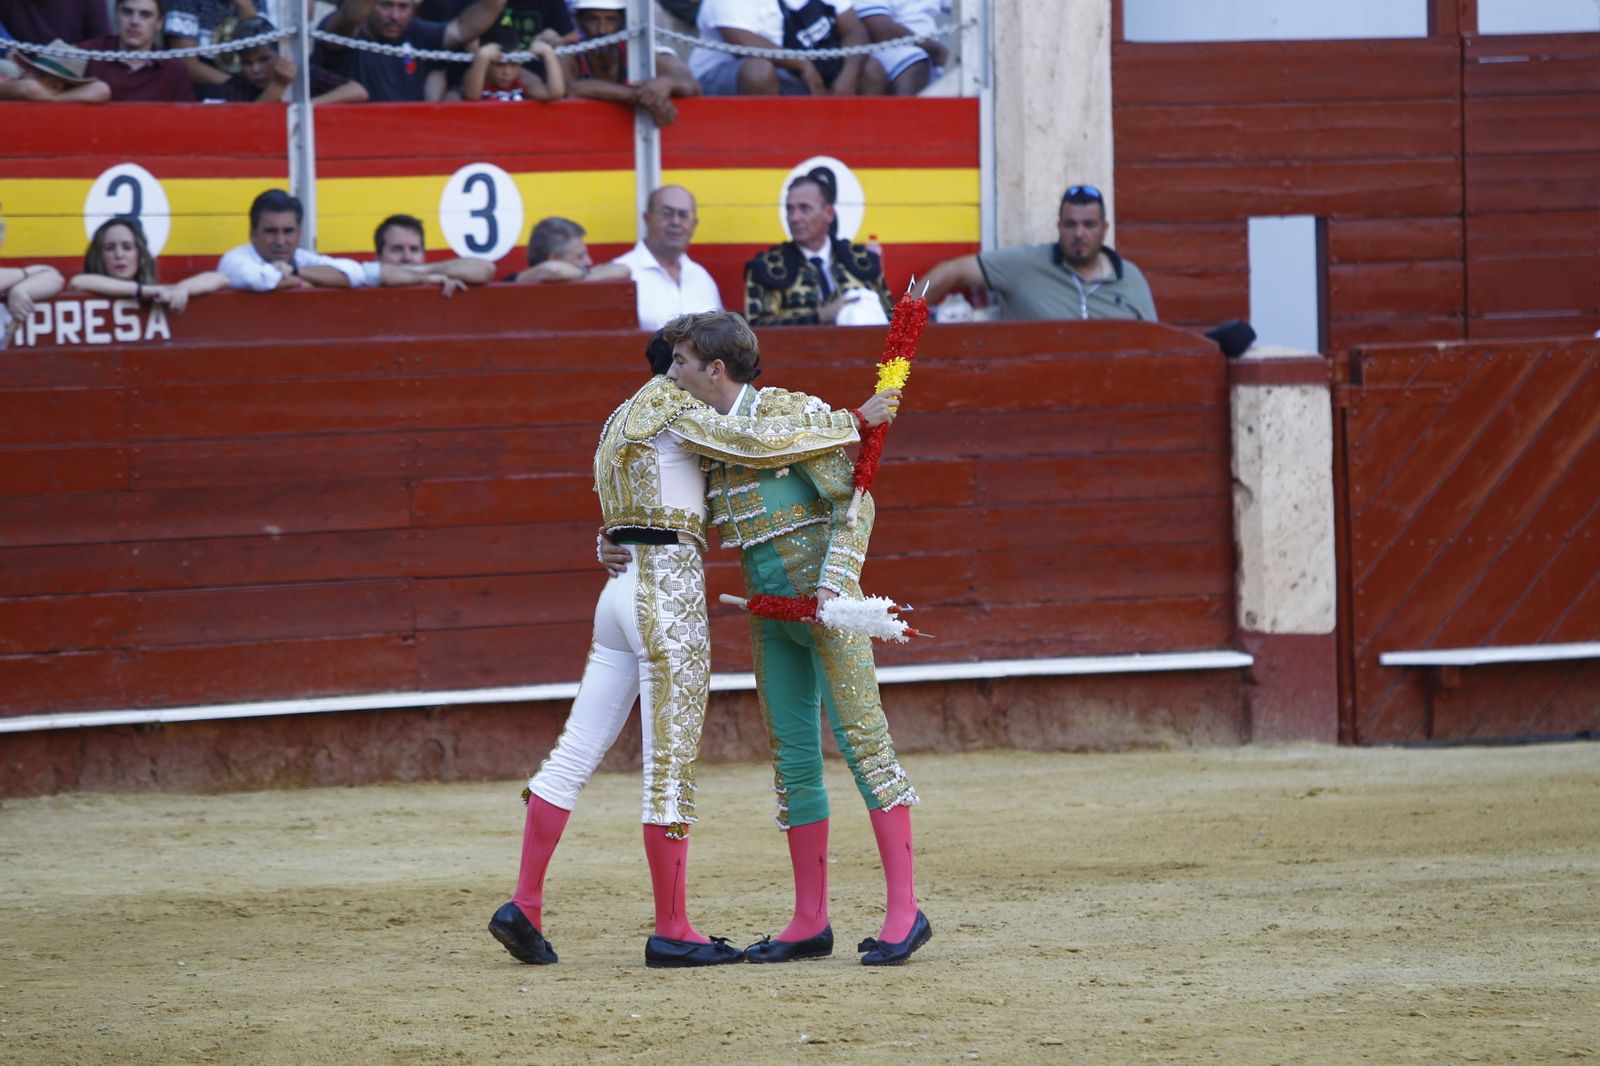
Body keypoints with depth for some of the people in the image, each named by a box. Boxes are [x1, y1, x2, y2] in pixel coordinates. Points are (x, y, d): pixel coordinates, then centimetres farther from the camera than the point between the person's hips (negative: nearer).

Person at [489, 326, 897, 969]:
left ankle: (524, 906, 6)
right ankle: (671, 932, -2)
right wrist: (853, 423, -10)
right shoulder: (675, 414, -6)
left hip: (622, 589, 9)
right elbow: (760, 441, -15)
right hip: (670, 588, -9)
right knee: (671, 764, -5)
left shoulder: (624, 420, 22)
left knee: (577, 752, 8)